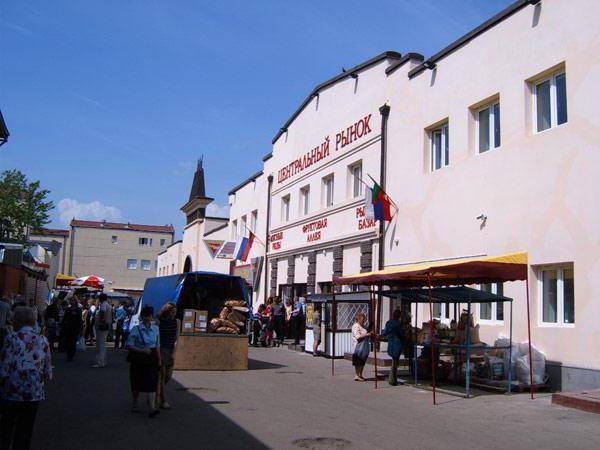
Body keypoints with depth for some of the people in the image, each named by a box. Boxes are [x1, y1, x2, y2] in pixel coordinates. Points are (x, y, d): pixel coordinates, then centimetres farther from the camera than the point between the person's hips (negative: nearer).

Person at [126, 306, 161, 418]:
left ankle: (151, 408, -14)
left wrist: (159, 359, 10)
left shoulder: (155, 329, 5)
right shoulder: (136, 329, -8)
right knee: (137, 383, 11)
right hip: (138, 359, -2)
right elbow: (129, 345, -11)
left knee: (152, 382, -9)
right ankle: (134, 405, 31)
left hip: (151, 359, 2)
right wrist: (143, 350, -22)